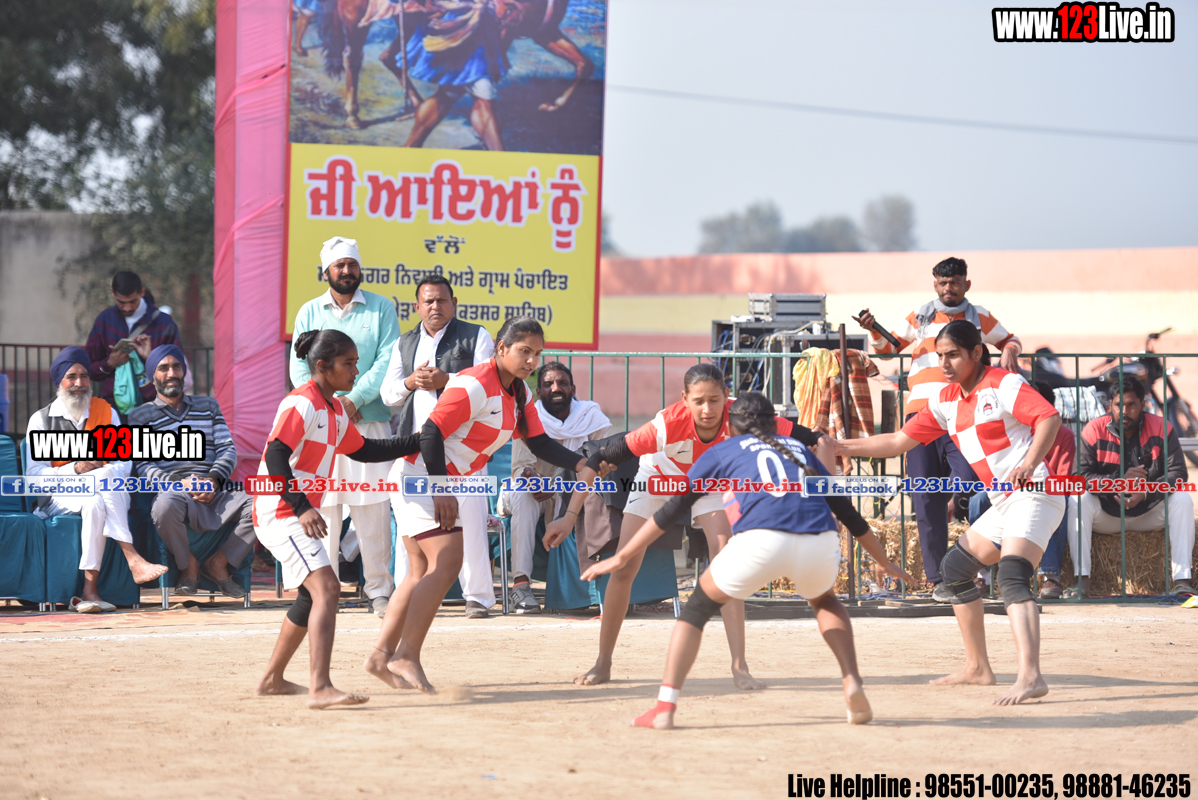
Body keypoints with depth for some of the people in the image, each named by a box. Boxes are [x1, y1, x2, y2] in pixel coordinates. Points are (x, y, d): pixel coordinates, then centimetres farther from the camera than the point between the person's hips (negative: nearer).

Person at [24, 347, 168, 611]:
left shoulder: (107, 413, 15)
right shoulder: (41, 420, 8)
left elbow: (124, 464, 7)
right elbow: (34, 474, -1)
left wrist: (100, 469, -17)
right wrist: (75, 469, -17)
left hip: (101, 495, 2)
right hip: (59, 497, -2)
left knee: (96, 505, -37)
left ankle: (89, 592, -44)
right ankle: (133, 561, -44)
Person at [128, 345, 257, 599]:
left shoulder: (208, 406, 24)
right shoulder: (140, 416, 13)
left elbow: (228, 450, 14)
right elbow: (144, 466, 1)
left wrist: (214, 480, -8)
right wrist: (179, 483, -16)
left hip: (215, 491, 3)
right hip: (173, 490, -3)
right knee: (164, 509, -41)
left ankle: (219, 563, -4)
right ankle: (188, 565, -12)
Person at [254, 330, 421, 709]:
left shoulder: (335, 410, 15)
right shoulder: (301, 404, -15)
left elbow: (364, 450, 26)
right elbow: (276, 456, -24)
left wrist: (417, 443, 20)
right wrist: (302, 508, -31)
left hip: (301, 514, 11)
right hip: (280, 512, -11)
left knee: (313, 595, 22)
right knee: (326, 588, -23)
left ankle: (273, 678, 37)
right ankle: (320, 688, -34)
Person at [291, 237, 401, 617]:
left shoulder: (381, 309, 8)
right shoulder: (309, 312, 13)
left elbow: (387, 362, -3)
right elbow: (299, 368, 6)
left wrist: (354, 399, -13)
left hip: (370, 421, -1)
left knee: (373, 507, -4)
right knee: (322, 506, -2)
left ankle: (379, 589, 1)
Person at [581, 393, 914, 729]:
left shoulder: (722, 452, 25)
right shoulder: (799, 449, 33)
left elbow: (673, 509, 22)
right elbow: (848, 512, 35)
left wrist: (622, 557, 27)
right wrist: (886, 564, 45)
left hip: (762, 541, -3)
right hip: (822, 545, 3)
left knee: (698, 607, 18)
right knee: (825, 600, 35)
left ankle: (664, 708, 4)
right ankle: (853, 684, 15)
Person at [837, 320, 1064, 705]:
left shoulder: (1004, 384, -9)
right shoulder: (946, 401, 16)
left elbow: (1049, 417, -20)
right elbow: (899, 441, 19)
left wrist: (1029, 463, -35)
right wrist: (839, 446, 13)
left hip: (1033, 495, -10)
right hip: (1003, 503, 10)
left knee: (1012, 576, -27)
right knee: (955, 568, 17)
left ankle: (1030, 677, -41)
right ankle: (977, 667, 27)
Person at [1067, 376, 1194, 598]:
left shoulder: (1162, 429, -6)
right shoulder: (1094, 430, -9)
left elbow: (1178, 474, -13)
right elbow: (1082, 477, -16)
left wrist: (1145, 493, -29)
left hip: (1149, 513, 1)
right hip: (1106, 515, -1)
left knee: (1182, 500, -24)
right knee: (1077, 501, -28)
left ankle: (1182, 580, -30)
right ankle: (1082, 579, -33)